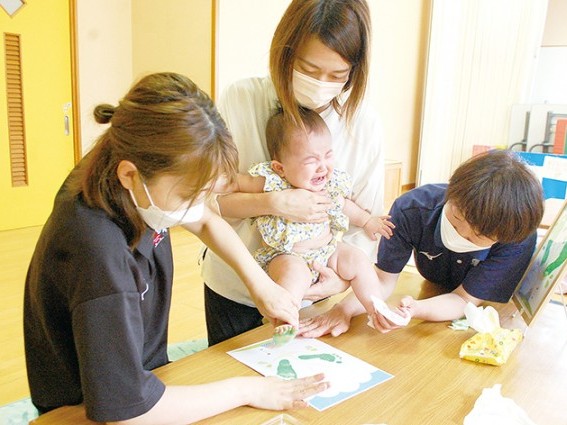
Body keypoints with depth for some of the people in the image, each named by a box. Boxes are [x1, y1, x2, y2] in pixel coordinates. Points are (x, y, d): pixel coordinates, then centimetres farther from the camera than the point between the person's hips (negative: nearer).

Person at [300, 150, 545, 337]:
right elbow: (383, 280, -20)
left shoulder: (519, 238, -31)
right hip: (435, 296, 2)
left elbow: (464, 299, -26)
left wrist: (415, 310, -47)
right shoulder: (411, 209, -28)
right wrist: (344, 308, -40)